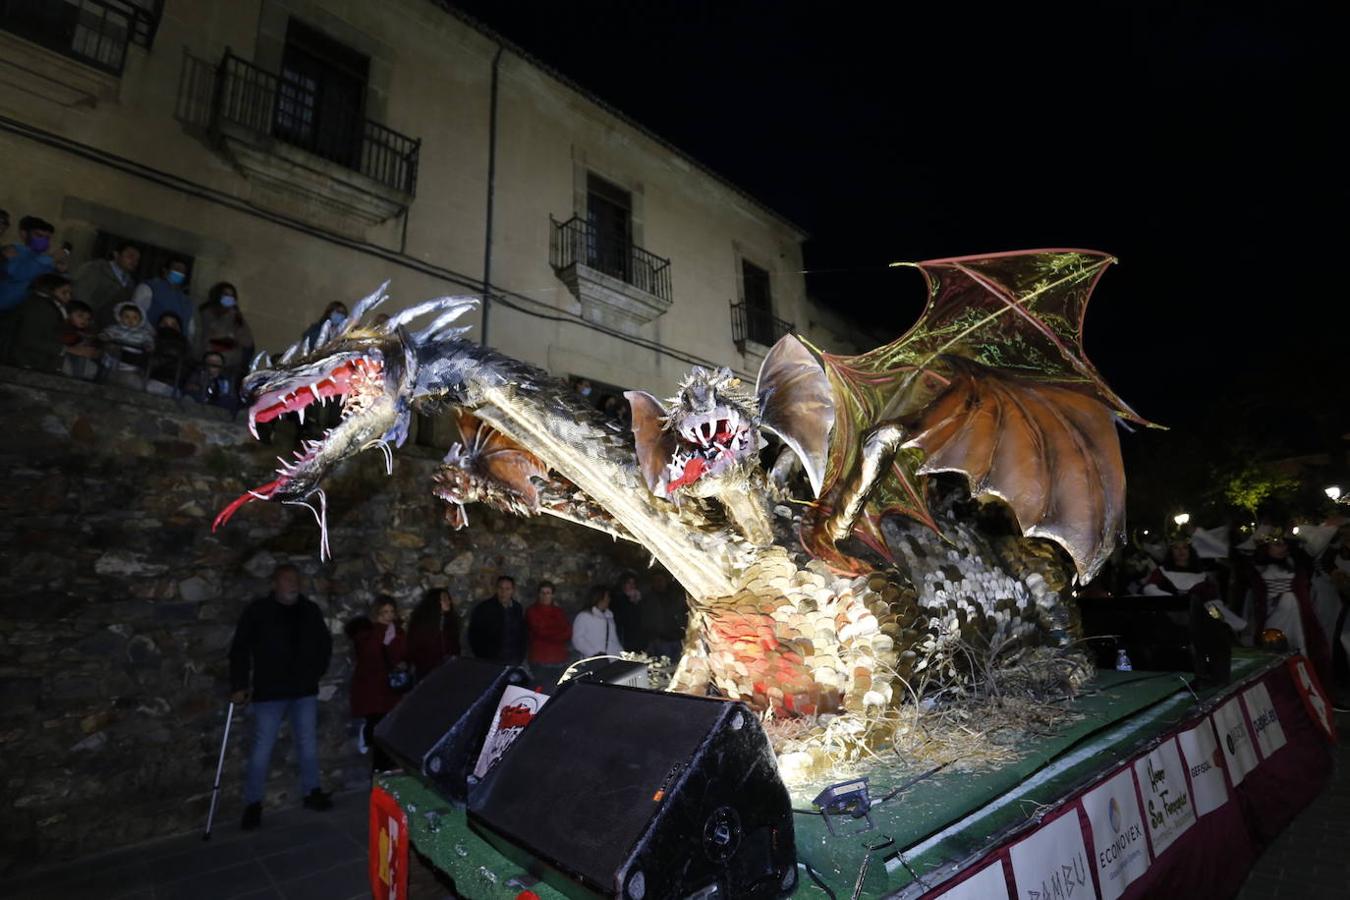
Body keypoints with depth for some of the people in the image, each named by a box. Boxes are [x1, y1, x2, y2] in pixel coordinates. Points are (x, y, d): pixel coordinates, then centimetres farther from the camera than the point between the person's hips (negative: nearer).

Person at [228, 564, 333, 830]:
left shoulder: (311, 611, 3)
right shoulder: (257, 611, -6)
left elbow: (325, 644, 14)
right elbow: (240, 650, -4)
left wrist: (317, 672, 7)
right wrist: (239, 686, -9)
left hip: (305, 690, 3)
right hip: (269, 692, -3)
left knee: (308, 745, 12)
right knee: (261, 749, 3)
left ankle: (311, 792, 26)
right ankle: (253, 803, 19)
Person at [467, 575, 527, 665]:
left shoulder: (518, 609, 7)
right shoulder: (483, 608, -6)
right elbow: (474, 634, -3)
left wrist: (520, 657, 7)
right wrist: (481, 658, -6)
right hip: (489, 662, -3)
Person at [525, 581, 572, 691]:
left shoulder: (559, 611, 15)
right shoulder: (532, 611, 1)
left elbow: (568, 633, 5)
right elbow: (541, 631, -9)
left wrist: (549, 634, -7)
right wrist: (559, 633, 4)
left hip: (560, 661, 4)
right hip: (540, 662, -4)